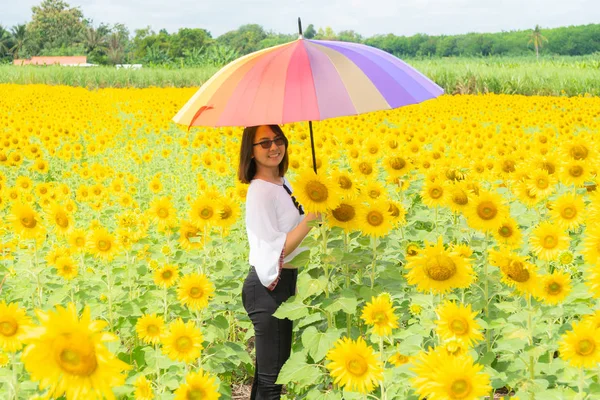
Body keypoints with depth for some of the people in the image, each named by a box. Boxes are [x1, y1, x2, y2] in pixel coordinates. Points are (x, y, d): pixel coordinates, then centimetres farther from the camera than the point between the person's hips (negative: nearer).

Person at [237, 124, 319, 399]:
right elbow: (275, 253, -23)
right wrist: (310, 218, -28)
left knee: (268, 371, 18)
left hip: (282, 285, 9)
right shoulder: (261, 192, -18)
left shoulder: (281, 184, 10)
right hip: (269, 289, -9)